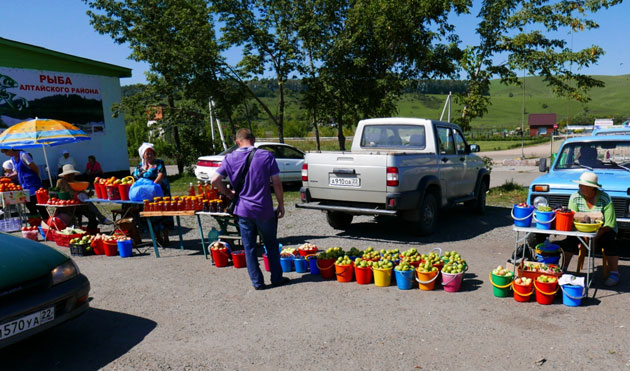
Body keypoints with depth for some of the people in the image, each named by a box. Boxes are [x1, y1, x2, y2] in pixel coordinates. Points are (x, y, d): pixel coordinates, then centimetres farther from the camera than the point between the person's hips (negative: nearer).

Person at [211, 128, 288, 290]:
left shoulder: (230, 158, -2)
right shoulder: (266, 156, -6)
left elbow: (215, 180, -8)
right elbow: (277, 183, -7)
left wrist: (229, 194, 8)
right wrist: (281, 205, 2)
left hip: (243, 210, 1)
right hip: (264, 210, -1)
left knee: (249, 248, 11)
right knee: (272, 245, 15)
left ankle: (257, 282, 15)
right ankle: (277, 278, 22)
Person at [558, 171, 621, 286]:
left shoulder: (605, 198, -15)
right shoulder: (575, 197, -8)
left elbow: (609, 224, -18)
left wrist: (595, 237, -28)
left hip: (603, 231, -2)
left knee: (610, 240, -30)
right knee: (570, 239, -24)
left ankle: (614, 274, -18)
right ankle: (563, 269, -13)